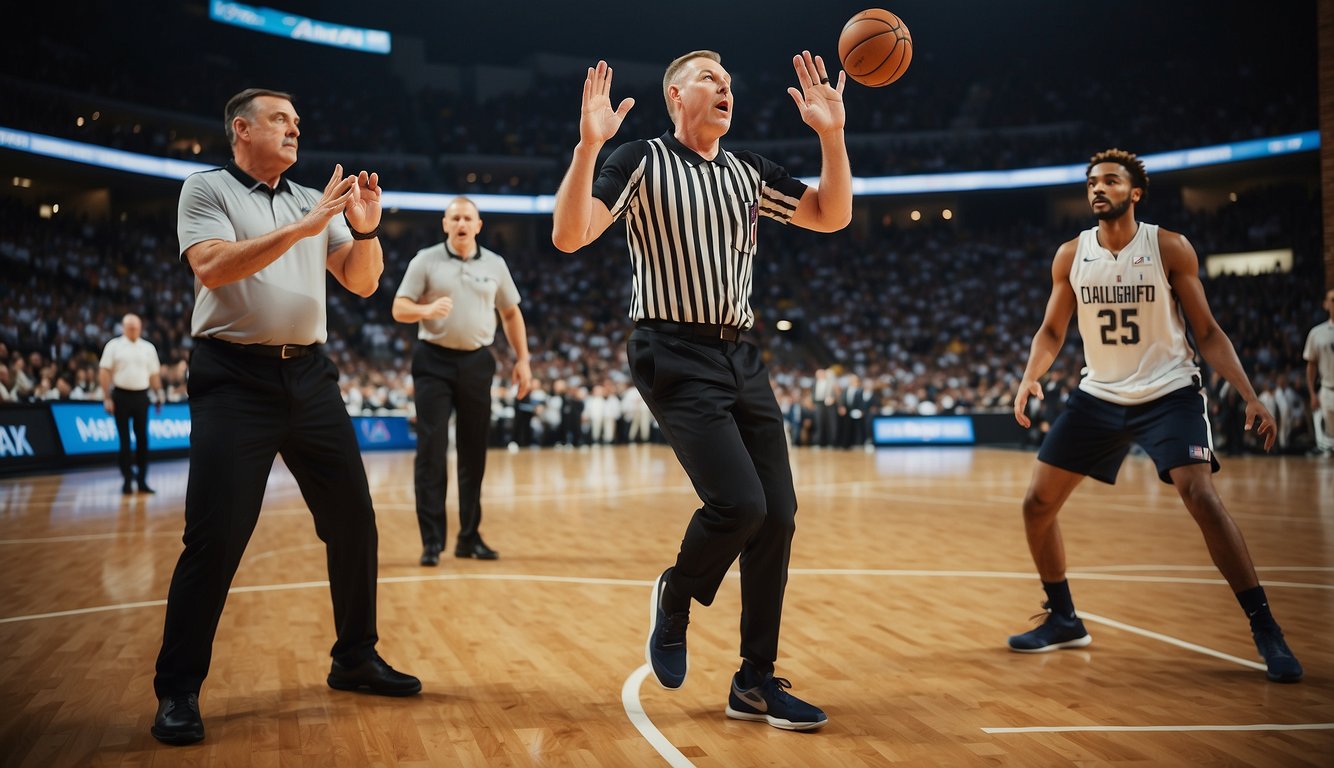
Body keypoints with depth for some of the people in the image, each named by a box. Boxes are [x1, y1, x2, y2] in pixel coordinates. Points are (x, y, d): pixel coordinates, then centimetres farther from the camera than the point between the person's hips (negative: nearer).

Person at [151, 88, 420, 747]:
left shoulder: (316, 202, 16)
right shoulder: (208, 188, 1)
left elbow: (362, 282, 12)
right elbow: (213, 267, -16)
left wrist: (365, 228, -7)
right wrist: (302, 228, -19)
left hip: (309, 376, 6)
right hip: (234, 378, -5)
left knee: (353, 520, 6)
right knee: (216, 537, -8)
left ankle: (355, 657, 22)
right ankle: (178, 692, 4)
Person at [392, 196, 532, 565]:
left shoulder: (495, 264, 8)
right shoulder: (425, 261, 1)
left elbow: (511, 314, 16)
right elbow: (399, 309, -3)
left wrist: (522, 360, 8)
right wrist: (427, 309, -24)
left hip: (477, 362, 3)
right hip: (434, 361, -3)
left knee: (474, 453, 6)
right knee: (431, 451, -7)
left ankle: (470, 537, 15)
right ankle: (432, 541, -1)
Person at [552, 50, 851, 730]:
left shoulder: (749, 172, 15)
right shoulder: (641, 162, -2)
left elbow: (832, 216, 14)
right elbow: (569, 236, -13)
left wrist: (831, 134, 3)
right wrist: (588, 145, -25)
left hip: (741, 354, 6)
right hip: (675, 357, -6)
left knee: (777, 513, 1)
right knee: (739, 502, -20)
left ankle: (755, 683, 13)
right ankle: (675, 598, 14)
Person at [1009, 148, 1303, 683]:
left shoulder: (1170, 248, -8)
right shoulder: (1070, 256, 0)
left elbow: (1206, 330, -3)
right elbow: (1052, 330, 9)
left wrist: (1249, 395, -13)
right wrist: (1030, 376, -11)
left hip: (1169, 393, -4)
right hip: (1099, 396, 4)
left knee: (1201, 497, -24)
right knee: (1037, 504, 0)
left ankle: (1266, 631, -11)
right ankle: (1064, 621, 20)